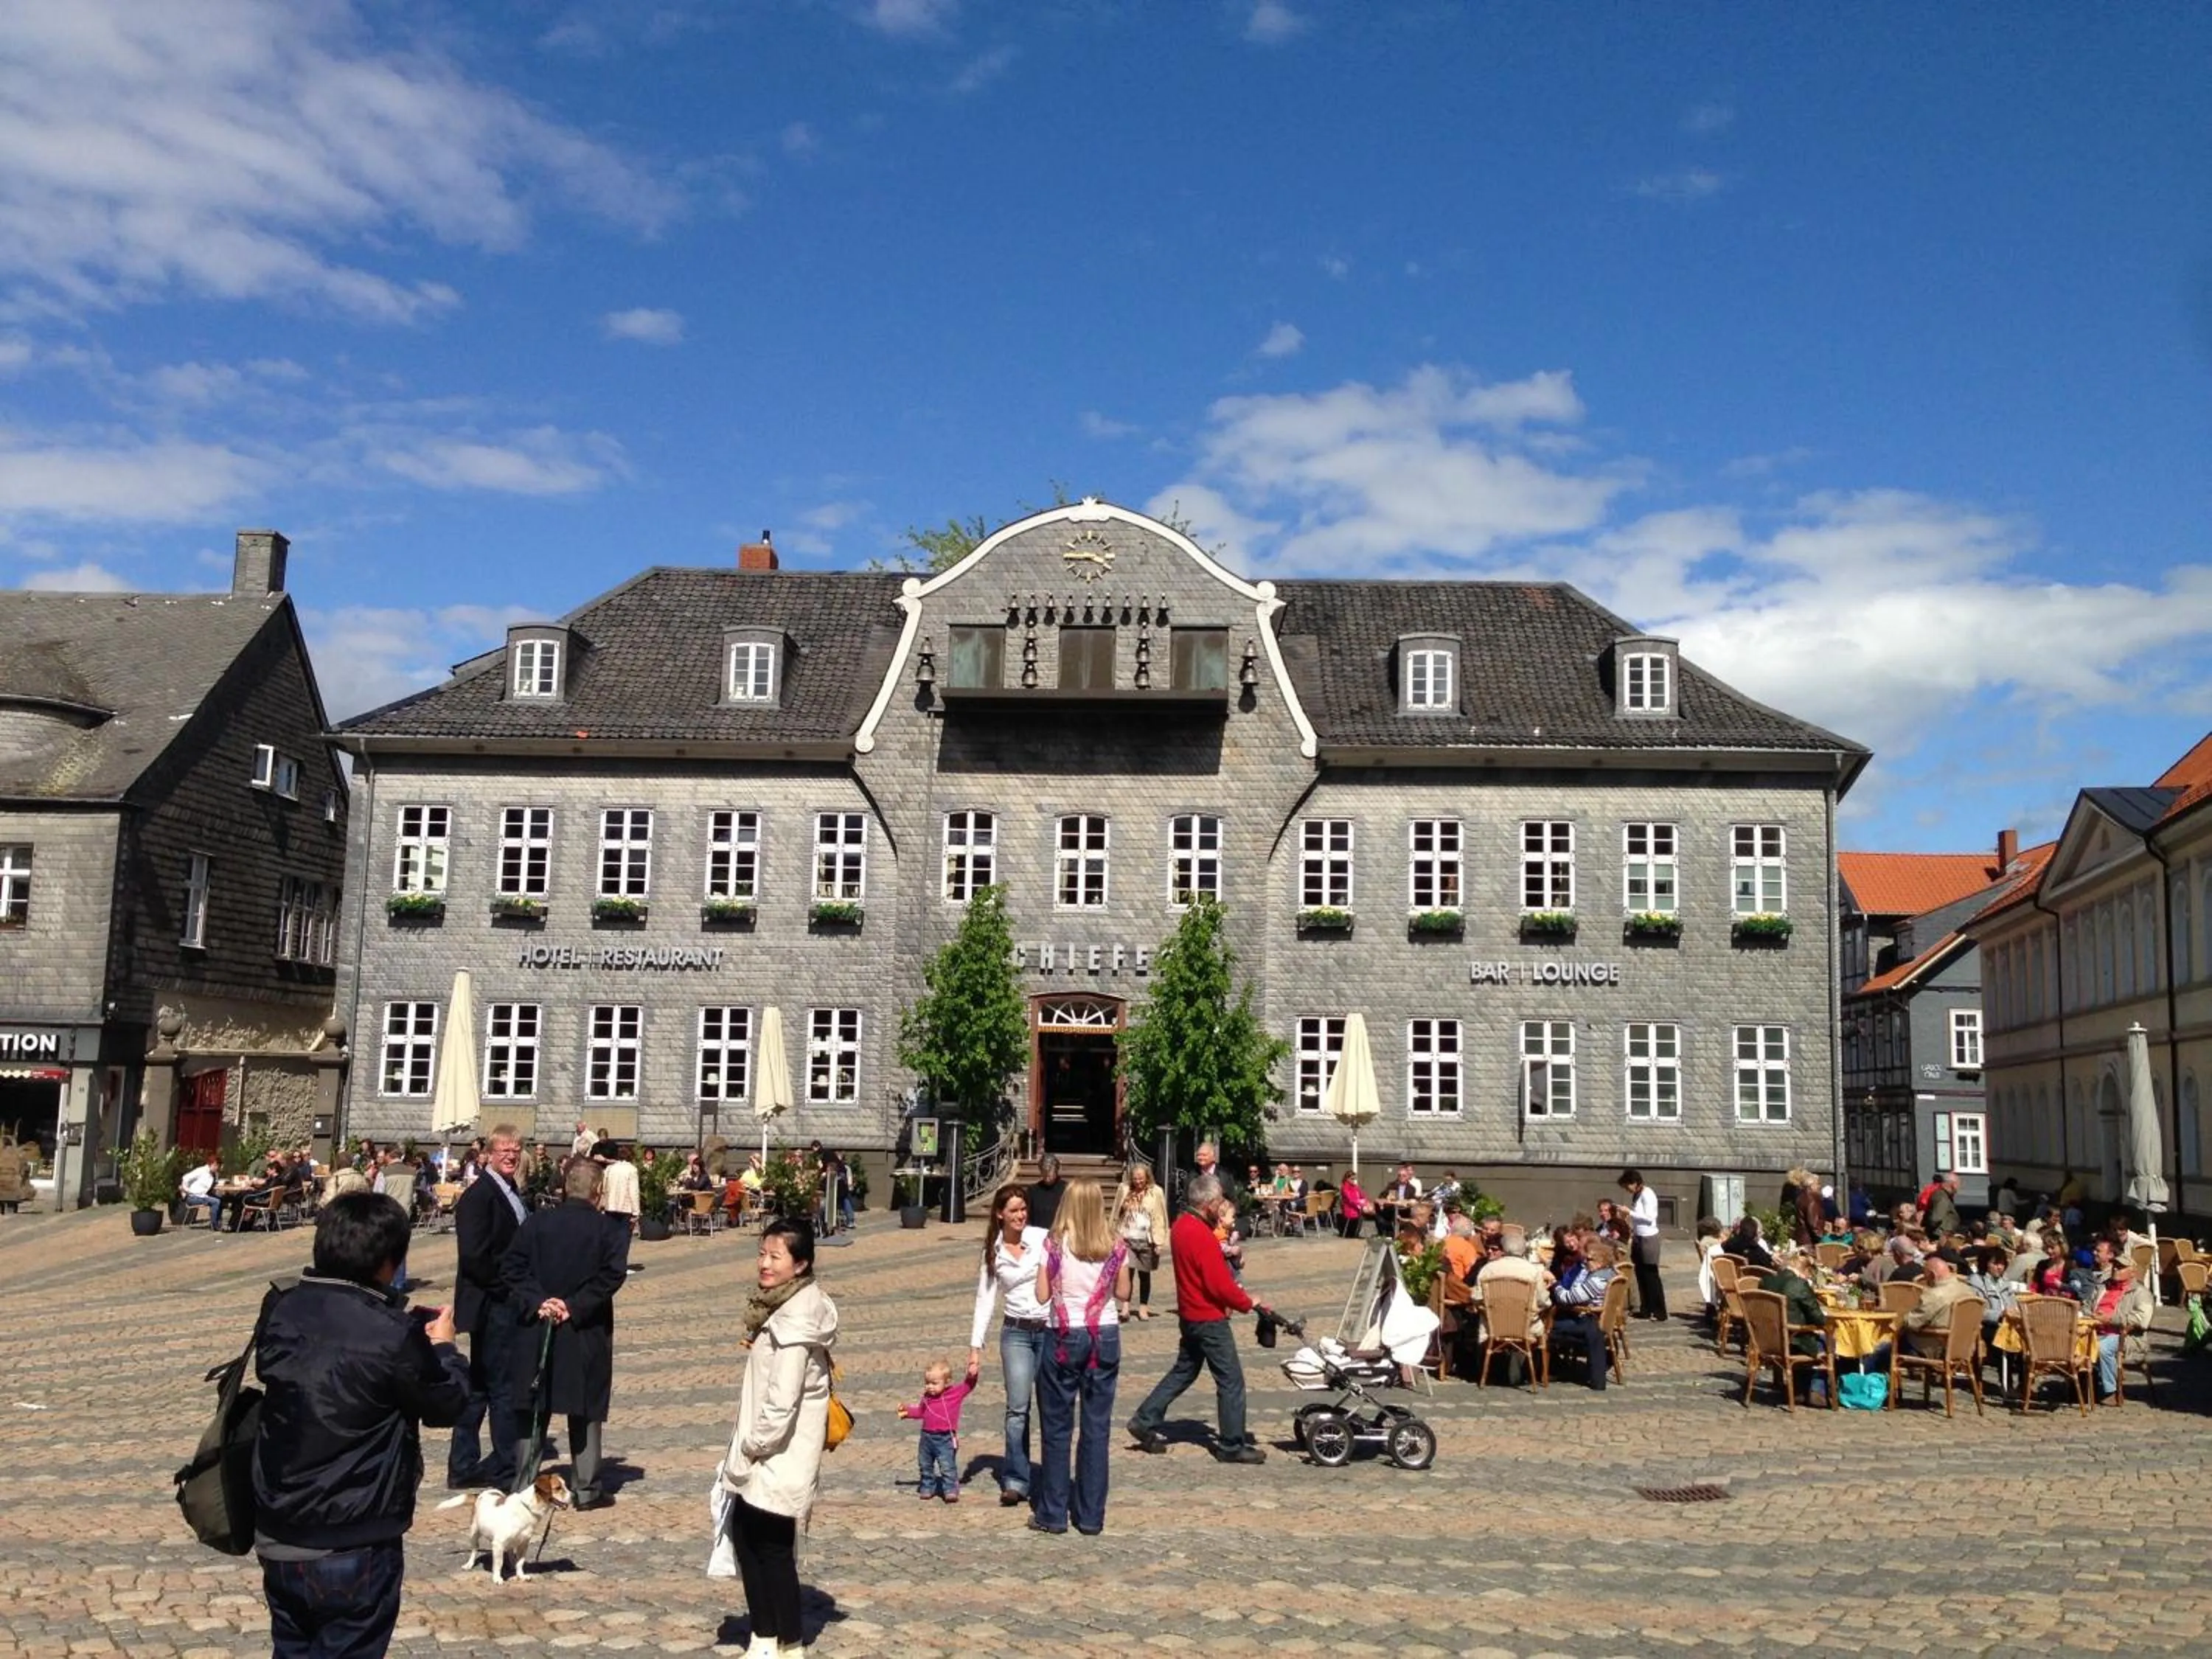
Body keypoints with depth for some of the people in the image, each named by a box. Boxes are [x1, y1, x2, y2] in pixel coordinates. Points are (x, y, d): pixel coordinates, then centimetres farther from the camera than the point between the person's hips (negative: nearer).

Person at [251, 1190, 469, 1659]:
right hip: (356, 1550, -6)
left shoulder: (281, 1311, -3)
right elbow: (446, 1404, -7)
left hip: (278, 1540, 6)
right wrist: (443, 1346, 12)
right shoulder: (392, 1336, -21)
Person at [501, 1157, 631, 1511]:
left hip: (536, 1329, 2)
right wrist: (575, 1306, -13)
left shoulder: (535, 1223, 1)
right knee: (586, 1412, 8)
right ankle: (586, 1489, 11)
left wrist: (536, 1302, -9)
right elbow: (612, 1274, -16)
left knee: (532, 1411, 12)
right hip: (587, 1335, -2)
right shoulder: (608, 1230, -6)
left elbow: (511, 1267, -5)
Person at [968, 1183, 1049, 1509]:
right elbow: (985, 1299, 7)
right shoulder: (993, 1252, 6)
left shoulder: (1043, 1239, -4)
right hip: (1016, 1333, 2)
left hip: (1052, 1329, -2)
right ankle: (1015, 1481, 0)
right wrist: (975, 1347, 1)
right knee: (1017, 1408, -5)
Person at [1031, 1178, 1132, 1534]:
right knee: (1097, 1427, 8)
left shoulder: (1055, 1245, -8)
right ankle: (1091, 1516, 12)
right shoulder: (1115, 1247, -2)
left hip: (1066, 1338, -2)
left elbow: (1042, 1295, -6)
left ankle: (1053, 1514, 12)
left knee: (1057, 1427, 8)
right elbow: (1123, 1294, 4)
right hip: (1106, 1338, 2)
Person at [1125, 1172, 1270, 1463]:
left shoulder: (1180, 1226, 5)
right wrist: (1248, 1303, -9)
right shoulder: (1203, 1237, -24)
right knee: (1231, 1380, 2)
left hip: (1189, 1315, 9)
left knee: (1183, 1371, 20)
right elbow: (1220, 1285, -23)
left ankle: (1145, 1421, 21)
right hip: (1210, 1318, -9)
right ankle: (1232, 1445, 9)